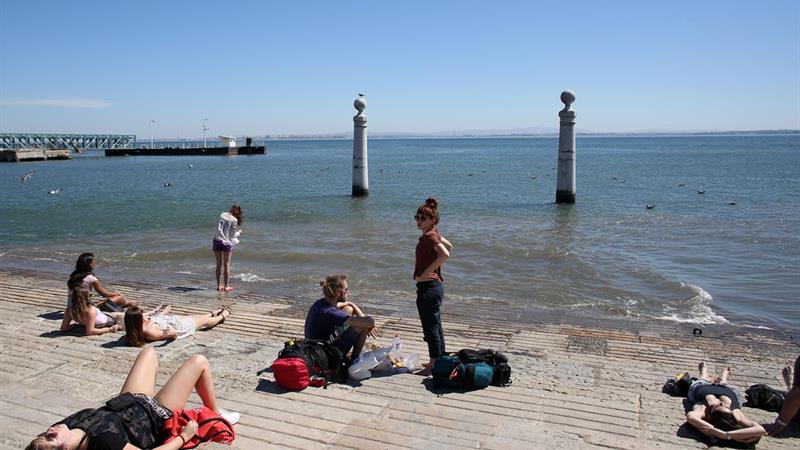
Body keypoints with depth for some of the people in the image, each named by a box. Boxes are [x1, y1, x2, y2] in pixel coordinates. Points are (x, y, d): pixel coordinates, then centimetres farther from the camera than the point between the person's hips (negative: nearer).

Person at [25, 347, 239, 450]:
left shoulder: (68, 426, -24)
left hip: (130, 402, 7)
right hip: (157, 415, -7)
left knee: (148, 352, 23)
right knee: (199, 361, -2)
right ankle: (215, 414, 23)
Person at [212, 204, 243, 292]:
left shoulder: (222, 215, 6)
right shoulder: (234, 220, -5)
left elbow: (219, 228, 13)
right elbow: (232, 235, -4)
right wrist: (238, 232, 17)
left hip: (217, 241, 3)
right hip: (226, 242, -3)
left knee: (219, 264, 12)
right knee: (226, 265, 6)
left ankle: (218, 285, 16)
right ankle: (226, 286, 7)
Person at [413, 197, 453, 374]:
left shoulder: (429, 236, -16)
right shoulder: (433, 234, 11)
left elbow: (445, 254, -31)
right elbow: (448, 246, 27)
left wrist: (427, 270, -23)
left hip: (428, 287, -11)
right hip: (435, 285, 11)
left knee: (430, 328, -3)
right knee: (436, 325, 18)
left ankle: (434, 364, 4)